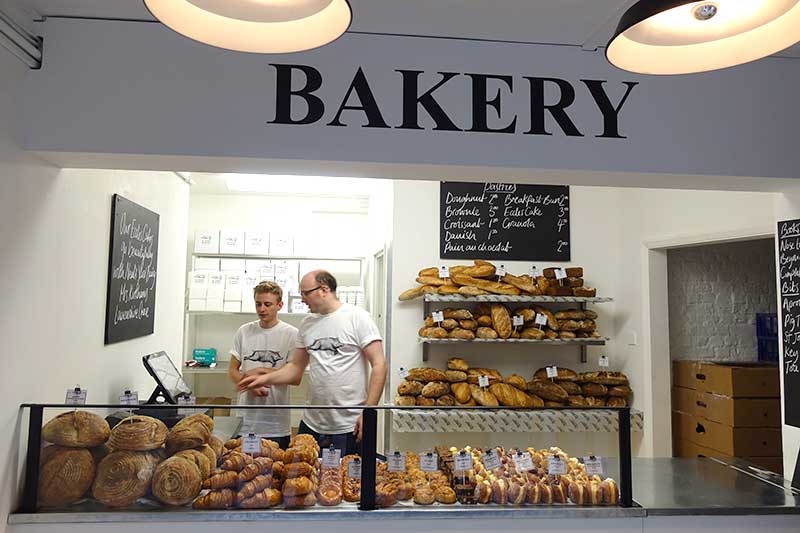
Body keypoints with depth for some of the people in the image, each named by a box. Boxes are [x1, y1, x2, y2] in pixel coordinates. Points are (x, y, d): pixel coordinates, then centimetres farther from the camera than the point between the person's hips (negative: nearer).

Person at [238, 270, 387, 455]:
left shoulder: (358, 317, -9)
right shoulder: (307, 324, 9)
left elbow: (379, 365, -12)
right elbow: (296, 367, 17)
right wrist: (266, 379, 2)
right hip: (311, 424, 6)